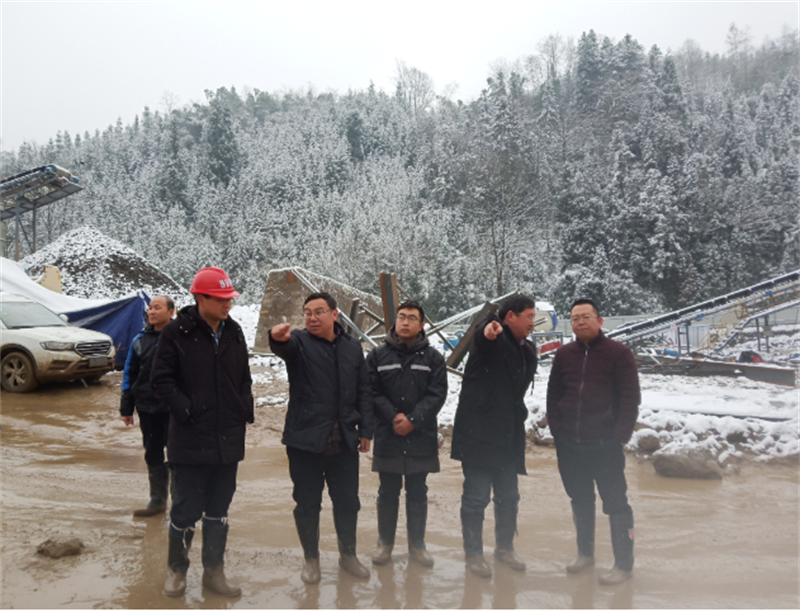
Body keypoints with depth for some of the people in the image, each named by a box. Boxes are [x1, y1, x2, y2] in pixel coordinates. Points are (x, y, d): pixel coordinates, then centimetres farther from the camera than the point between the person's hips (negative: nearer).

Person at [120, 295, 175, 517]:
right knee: (153, 455, 12)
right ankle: (157, 500, 24)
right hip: (147, 408, 4)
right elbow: (129, 374, 13)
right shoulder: (140, 340, 8)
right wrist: (126, 408, 10)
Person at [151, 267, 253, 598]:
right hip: (191, 441, -5)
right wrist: (186, 410, -16)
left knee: (218, 511, 16)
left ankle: (214, 570, 30)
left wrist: (245, 408, 4)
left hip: (228, 440, 5)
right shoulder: (177, 332, -9)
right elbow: (161, 379, -9)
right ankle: (176, 569, 29)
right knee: (186, 510, 7)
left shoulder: (234, 332, 8)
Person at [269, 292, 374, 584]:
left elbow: (363, 392, 8)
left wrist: (365, 430, 3)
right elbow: (285, 346, -28)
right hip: (306, 440, -2)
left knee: (348, 502, 14)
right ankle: (311, 559, 31)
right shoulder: (299, 341, -3)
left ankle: (348, 554, 35)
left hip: (344, 441, 3)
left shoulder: (352, 347, 7)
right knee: (307, 505, 10)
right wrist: (278, 338, -52)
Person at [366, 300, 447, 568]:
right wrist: (393, 417, -14)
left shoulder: (433, 357, 3)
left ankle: (417, 545, 24)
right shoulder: (377, 355, 3)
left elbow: (437, 394, -4)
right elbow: (372, 392, -2)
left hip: (421, 437, 0)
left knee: (418, 493, 10)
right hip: (387, 437, 0)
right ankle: (385, 542, 25)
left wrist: (413, 420, -14)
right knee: (388, 493, 10)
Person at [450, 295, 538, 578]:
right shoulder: (492, 340, -11)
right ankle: (473, 553, 20)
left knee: (508, 496, 17)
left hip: (509, 436, 7)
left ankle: (504, 547, 35)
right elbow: (483, 334, -38)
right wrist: (488, 328, -60)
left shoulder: (528, 350, 12)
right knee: (476, 497, 3)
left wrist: (520, 417, 17)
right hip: (478, 434, -7)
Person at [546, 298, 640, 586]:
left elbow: (630, 398, -6)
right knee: (580, 501, 17)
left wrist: (619, 436, -11)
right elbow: (553, 395, 12)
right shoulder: (564, 354, 7)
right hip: (569, 445, 5)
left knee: (616, 503, 2)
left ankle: (624, 564, 16)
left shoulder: (618, 353, -5)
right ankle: (585, 554, 33)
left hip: (605, 446, -4)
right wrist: (556, 429, 4)